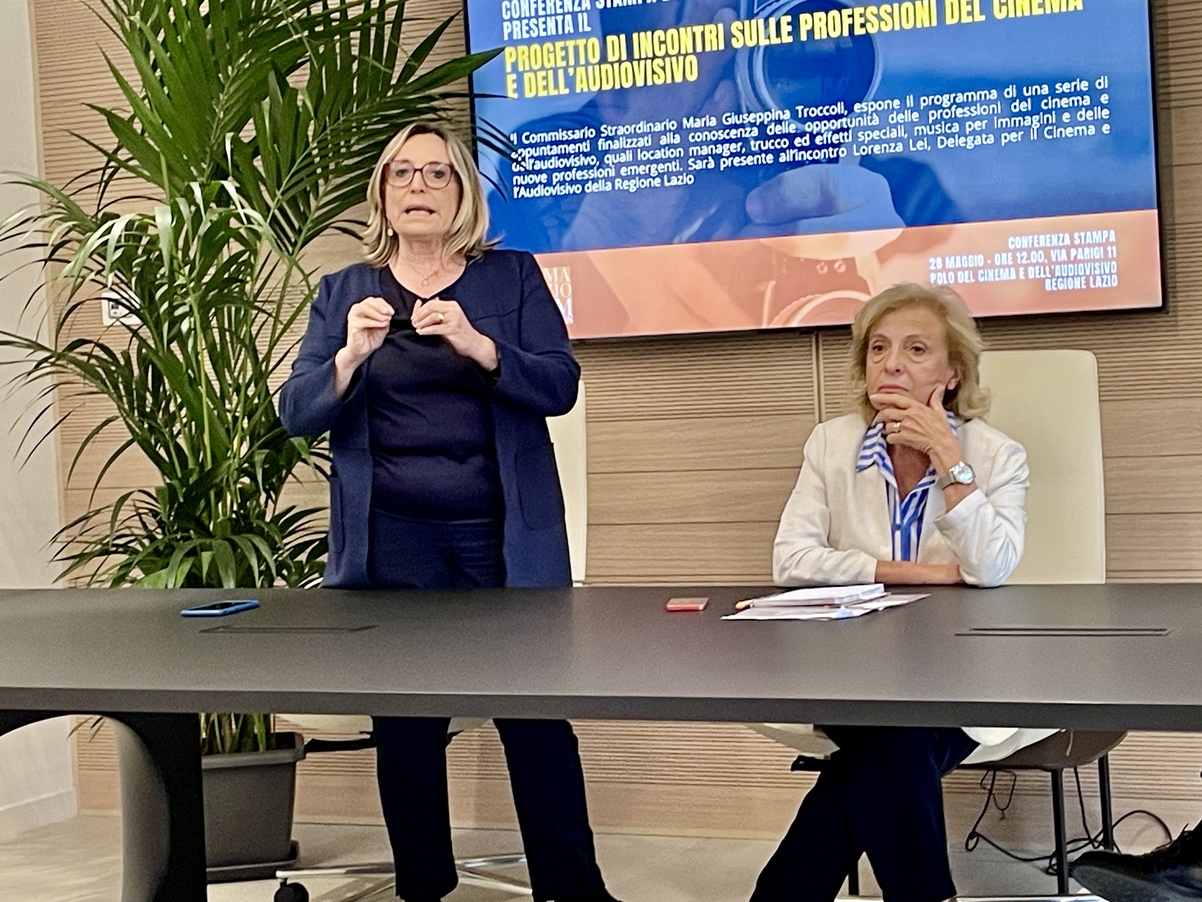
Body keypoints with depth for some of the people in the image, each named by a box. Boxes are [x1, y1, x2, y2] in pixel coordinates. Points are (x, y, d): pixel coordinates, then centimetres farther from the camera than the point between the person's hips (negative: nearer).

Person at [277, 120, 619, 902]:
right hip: (392, 542, 1)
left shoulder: (513, 276, 6)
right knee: (404, 721, 5)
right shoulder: (343, 292, 9)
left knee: (534, 712, -1)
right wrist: (351, 355, -19)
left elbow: (560, 385, -4)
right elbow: (297, 413, 1)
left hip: (502, 537, -1)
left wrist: (477, 345, -20)